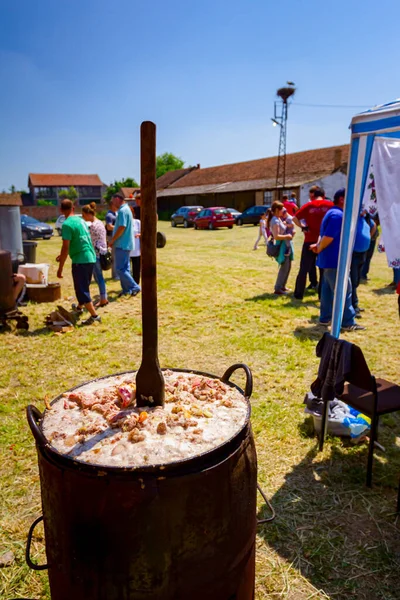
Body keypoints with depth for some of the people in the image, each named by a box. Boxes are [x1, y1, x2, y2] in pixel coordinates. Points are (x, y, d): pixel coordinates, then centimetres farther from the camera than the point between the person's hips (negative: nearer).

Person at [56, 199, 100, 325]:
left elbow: (65, 247, -18)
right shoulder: (81, 220, 12)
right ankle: (79, 307, 46)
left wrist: (60, 268, -13)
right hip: (91, 258, 9)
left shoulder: (67, 224, -14)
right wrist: (63, 255, 30)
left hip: (80, 261, -9)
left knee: (81, 289, 0)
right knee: (83, 286, 25)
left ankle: (94, 316, -1)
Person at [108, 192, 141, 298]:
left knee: (120, 269, -7)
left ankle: (134, 287, -5)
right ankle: (126, 289, 18)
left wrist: (112, 240, -13)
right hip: (126, 244, 10)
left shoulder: (122, 211, -16)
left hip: (122, 244, -10)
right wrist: (114, 240, 17)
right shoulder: (127, 209, 16)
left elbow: (121, 228, -23)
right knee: (124, 268, 13)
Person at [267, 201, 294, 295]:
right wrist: (287, 236, -16)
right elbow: (276, 236, -26)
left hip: (285, 245, 10)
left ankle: (282, 286, 27)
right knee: (284, 267, -5)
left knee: (287, 266, 16)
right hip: (281, 245, -10)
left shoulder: (278, 219, 12)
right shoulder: (275, 221, -18)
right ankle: (278, 289, 1)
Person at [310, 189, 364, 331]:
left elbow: (324, 235, 16)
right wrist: (319, 249, -9)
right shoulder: (338, 215, -18)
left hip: (330, 259, 11)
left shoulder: (333, 213, 17)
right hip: (335, 260, -11)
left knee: (328, 290, 14)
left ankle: (325, 318, 22)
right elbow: (328, 237, -24)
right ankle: (348, 323, 2)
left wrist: (318, 245, 0)